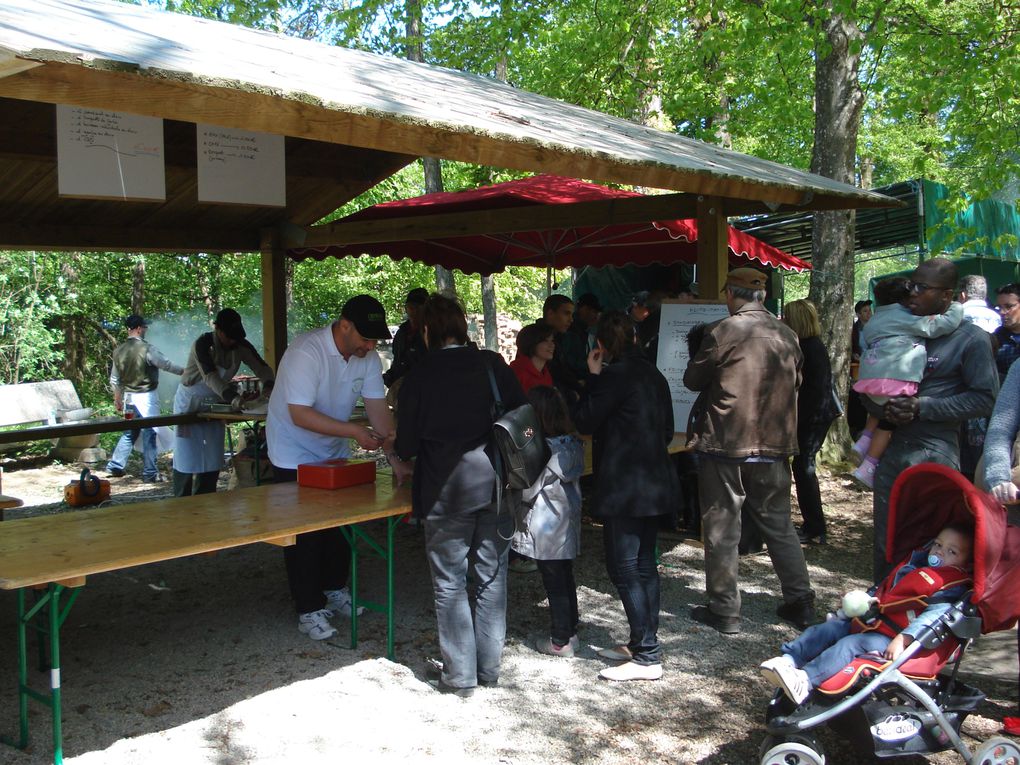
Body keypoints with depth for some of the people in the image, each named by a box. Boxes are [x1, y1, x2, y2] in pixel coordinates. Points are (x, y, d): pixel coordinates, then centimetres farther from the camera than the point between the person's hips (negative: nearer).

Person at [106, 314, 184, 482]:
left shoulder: (119, 351, 4)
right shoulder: (147, 349, -16)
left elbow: (114, 379, 11)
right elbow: (167, 365, -11)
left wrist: (117, 399, 22)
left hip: (128, 397, 6)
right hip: (146, 397, -6)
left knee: (129, 433, 18)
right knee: (149, 434, 1)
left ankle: (115, 466, 19)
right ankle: (150, 473, 5)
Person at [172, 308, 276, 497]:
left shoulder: (241, 346, -9)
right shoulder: (203, 344, -25)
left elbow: (262, 368, -11)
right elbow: (210, 376, -37)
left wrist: (268, 387, -33)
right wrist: (232, 397, -52)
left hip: (215, 401, 5)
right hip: (190, 399, -5)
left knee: (213, 458, 5)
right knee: (186, 454, -4)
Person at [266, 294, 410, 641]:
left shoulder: (368, 357, -8)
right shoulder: (306, 352, -29)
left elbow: (378, 408, -8)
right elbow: (300, 415, -32)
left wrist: (395, 460, -15)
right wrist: (354, 431, -35)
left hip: (334, 452, 7)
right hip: (295, 455, -6)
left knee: (341, 522, 12)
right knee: (304, 533, -2)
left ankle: (335, 590, 31)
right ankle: (309, 610, 9)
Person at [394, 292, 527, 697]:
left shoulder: (419, 375, -6)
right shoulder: (493, 364, 1)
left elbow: (407, 446, -4)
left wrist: (400, 449, 19)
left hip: (448, 491, -3)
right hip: (497, 485, 4)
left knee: (450, 583, 8)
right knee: (490, 578, 13)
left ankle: (460, 675, 14)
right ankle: (489, 668, 23)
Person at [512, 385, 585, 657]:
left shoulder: (547, 449, -22)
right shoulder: (572, 443, 1)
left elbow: (527, 490, -16)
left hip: (547, 529, -8)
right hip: (567, 525, 8)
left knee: (554, 583, 2)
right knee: (565, 578, 17)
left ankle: (560, 641, 10)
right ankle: (570, 631, 28)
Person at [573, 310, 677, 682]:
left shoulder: (616, 374, -15)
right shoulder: (653, 374, 11)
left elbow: (584, 421, -9)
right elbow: (667, 431, 17)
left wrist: (593, 376, -2)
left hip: (625, 487, -9)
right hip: (655, 482, 9)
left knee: (623, 568, -4)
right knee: (643, 565, 14)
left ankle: (646, 658, -1)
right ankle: (643, 644, 23)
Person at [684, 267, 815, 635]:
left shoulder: (723, 332, -12)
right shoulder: (787, 335, 3)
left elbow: (693, 380, -2)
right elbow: (796, 382, 15)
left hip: (726, 444, -5)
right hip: (775, 445, 5)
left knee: (722, 529, 6)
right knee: (779, 524, 17)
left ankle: (724, 610, 12)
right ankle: (800, 601, 21)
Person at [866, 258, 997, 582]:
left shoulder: (970, 338, -3)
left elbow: (985, 398, -8)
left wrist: (922, 407, -15)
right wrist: (885, 408, -8)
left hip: (934, 455, -5)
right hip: (889, 451, 5)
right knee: (885, 540, 12)